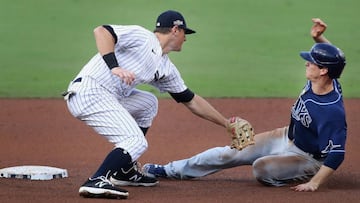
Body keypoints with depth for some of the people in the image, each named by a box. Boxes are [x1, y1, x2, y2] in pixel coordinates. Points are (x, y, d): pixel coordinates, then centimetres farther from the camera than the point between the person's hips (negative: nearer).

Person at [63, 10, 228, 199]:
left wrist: (228, 124, 29)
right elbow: (101, 31, -15)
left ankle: (125, 171, 20)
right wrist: (114, 67, -26)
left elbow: (192, 101, 27)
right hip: (88, 90, -10)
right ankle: (96, 183, -30)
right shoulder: (141, 37, -3)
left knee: (148, 103, 25)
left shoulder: (167, 69, 21)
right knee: (137, 142, -15)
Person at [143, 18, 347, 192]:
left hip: (308, 158, -8)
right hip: (288, 137, 8)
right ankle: (171, 170, 14)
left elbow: (336, 154, -35)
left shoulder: (332, 112, -35)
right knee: (231, 153, 5)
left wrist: (313, 184, -38)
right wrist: (318, 38, -7)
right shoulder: (321, 81, -11)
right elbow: (330, 55, 10)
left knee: (261, 168, -32)